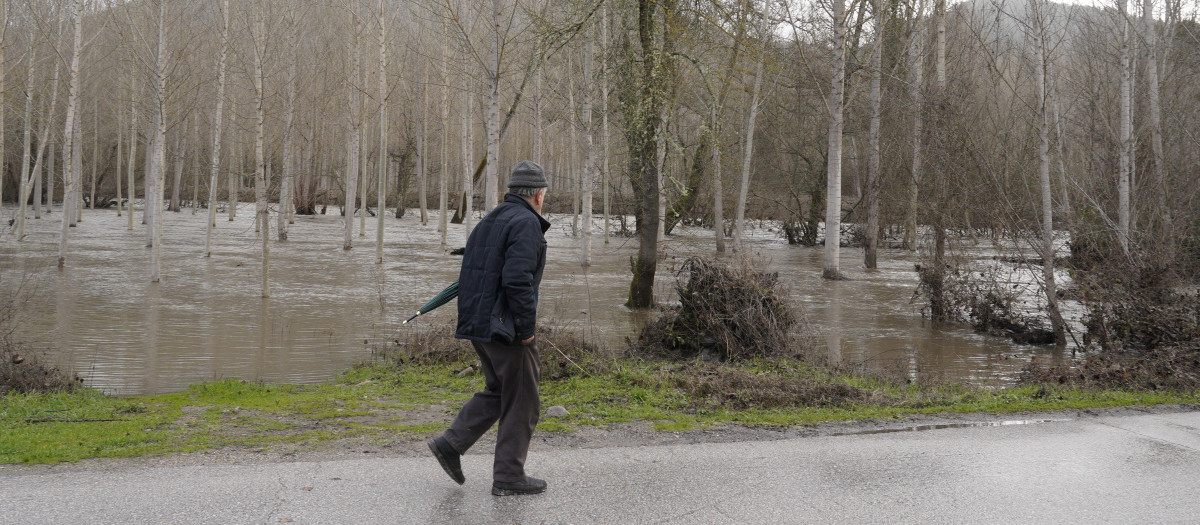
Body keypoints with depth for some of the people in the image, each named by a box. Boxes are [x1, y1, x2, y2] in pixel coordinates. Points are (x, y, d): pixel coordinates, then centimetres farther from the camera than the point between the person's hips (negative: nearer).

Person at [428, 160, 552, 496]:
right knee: (521, 401, 3)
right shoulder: (526, 223, -13)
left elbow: (471, 276, 19)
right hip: (506, 328, -9)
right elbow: (517, 279, -24)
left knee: (498, 391, 22)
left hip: (477, 325, 9)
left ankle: (451, 443, 13)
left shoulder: (490, 221, 16)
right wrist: (526, 328, -18)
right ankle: (508, 477, 8)